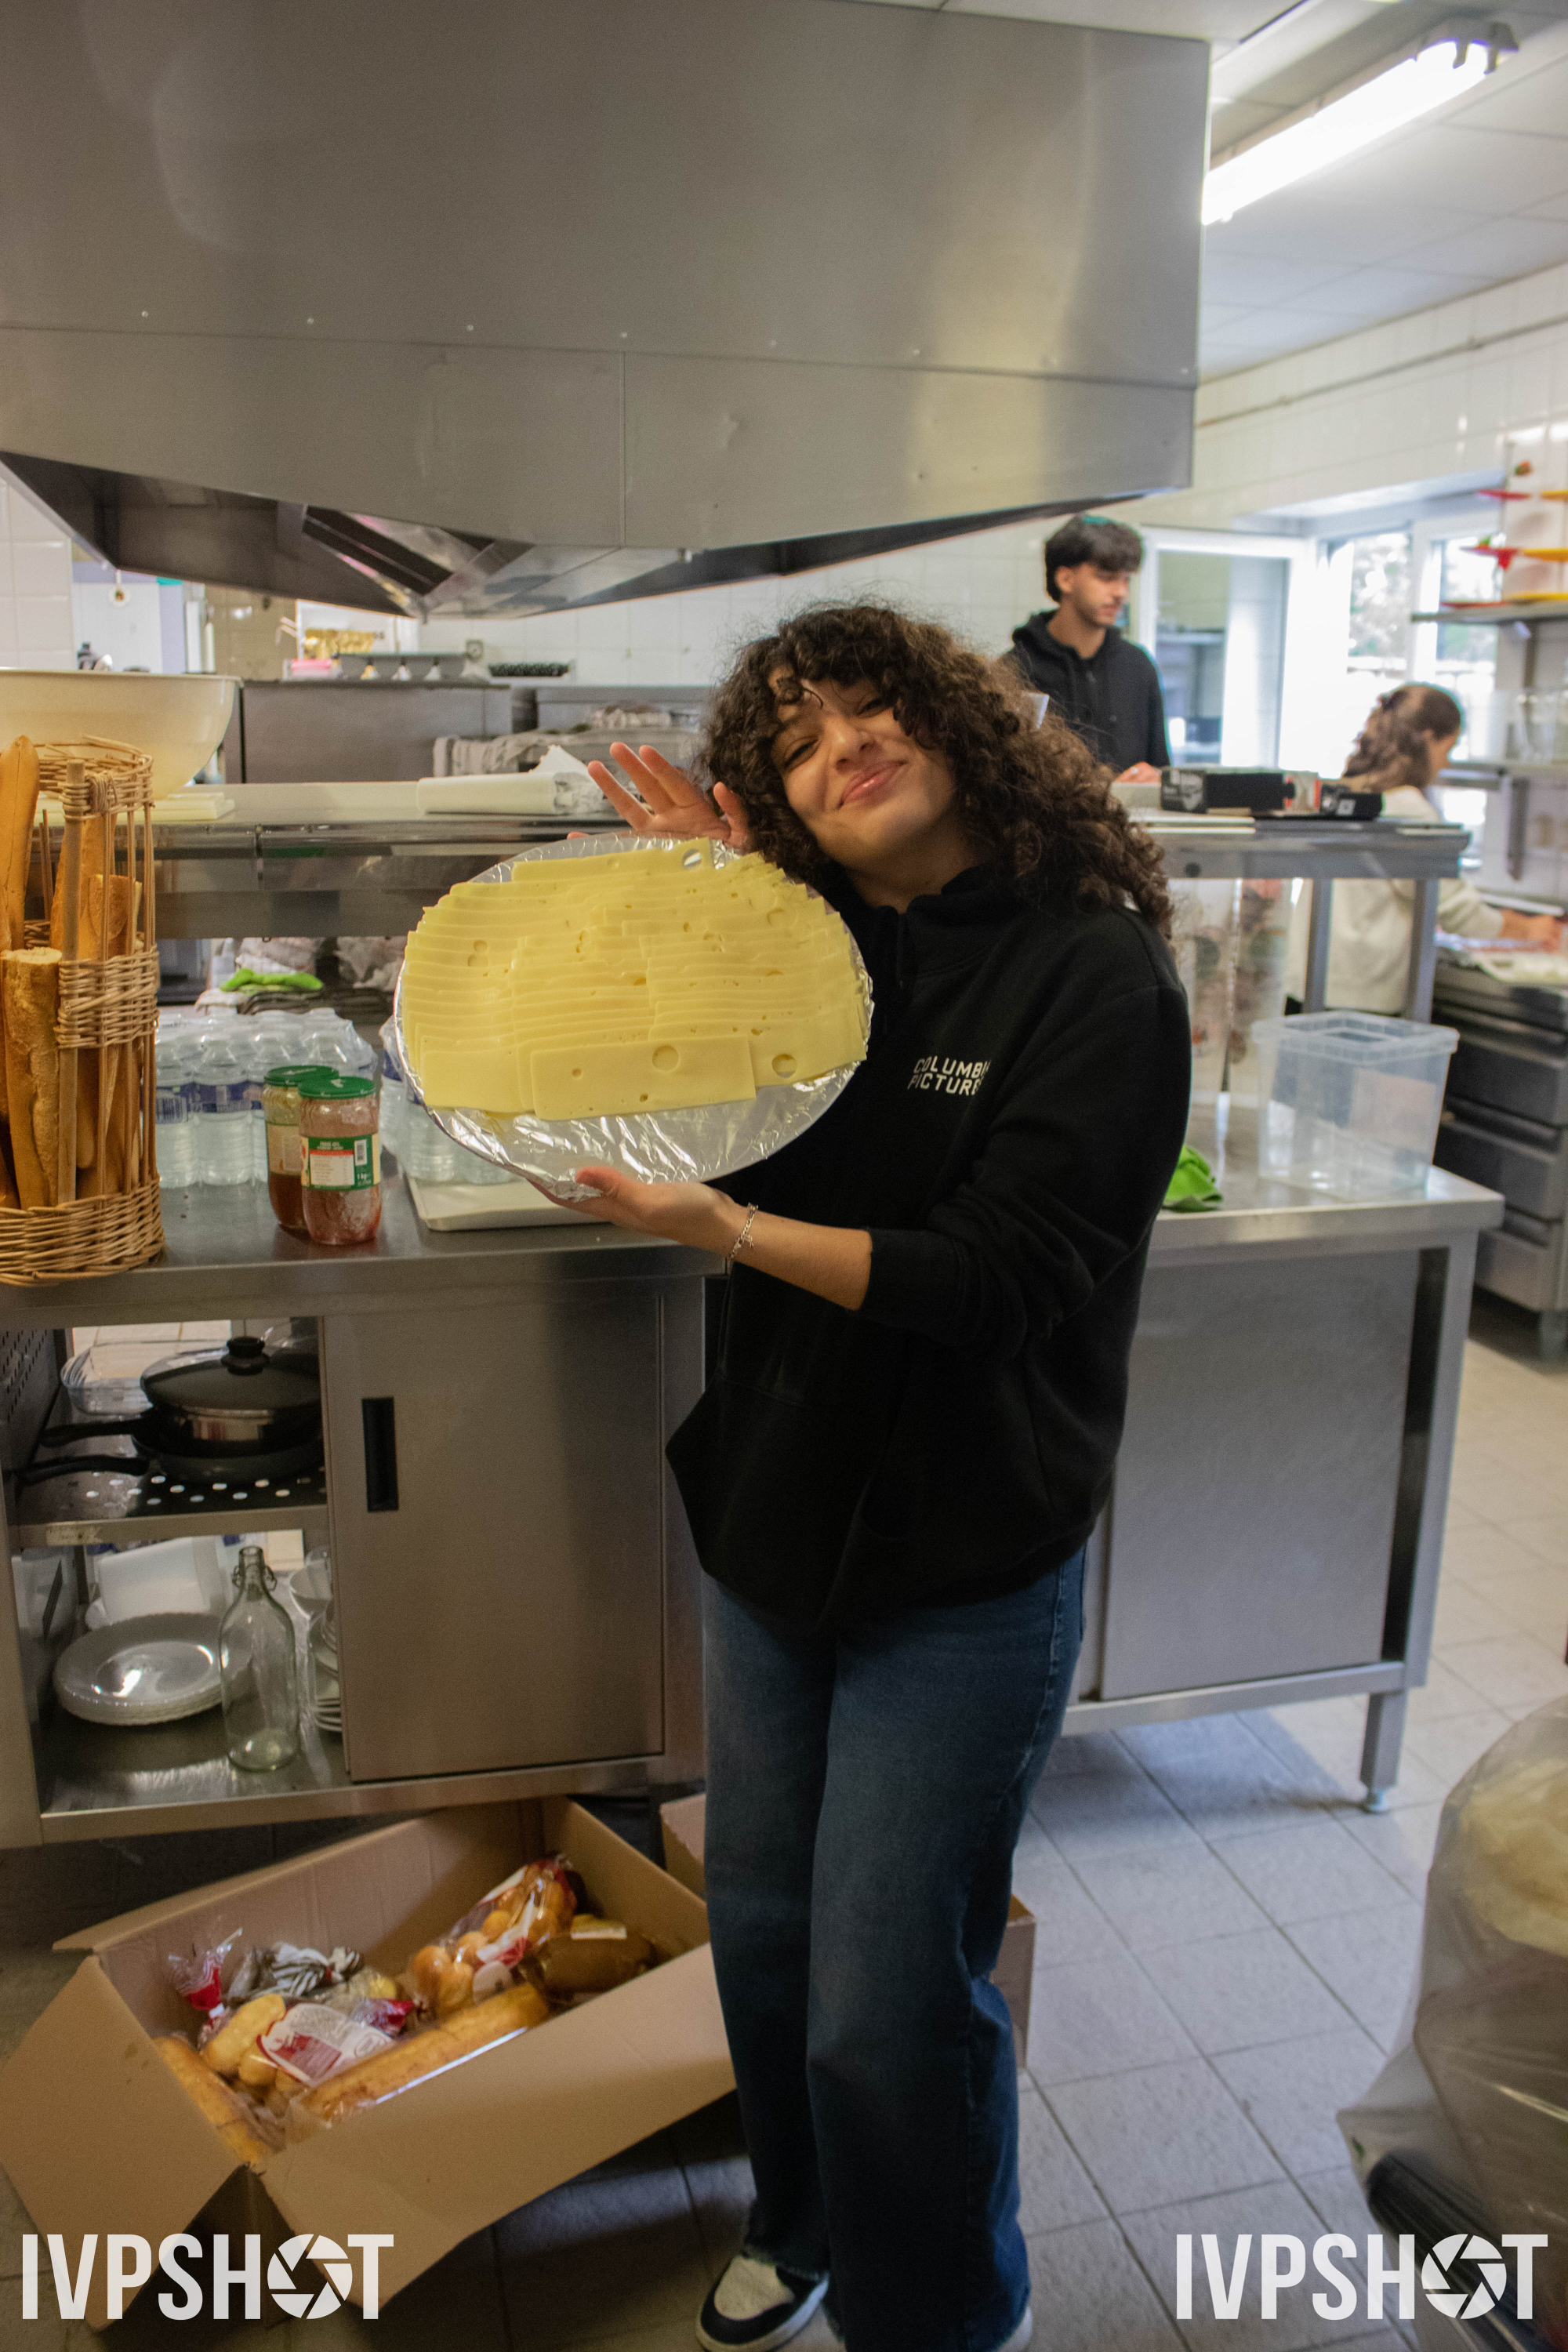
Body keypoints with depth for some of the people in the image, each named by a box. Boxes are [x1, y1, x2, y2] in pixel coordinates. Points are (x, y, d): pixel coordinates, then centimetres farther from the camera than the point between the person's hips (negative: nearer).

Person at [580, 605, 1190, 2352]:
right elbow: (741, 1146, -4)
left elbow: (996, 1275, -21)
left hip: (963, 1571, -6)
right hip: (774, 1522, 6)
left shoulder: (1093, 974, -14)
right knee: (761, 1929, 21)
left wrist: (731, 1230, -30)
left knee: (888, 2009, 3)